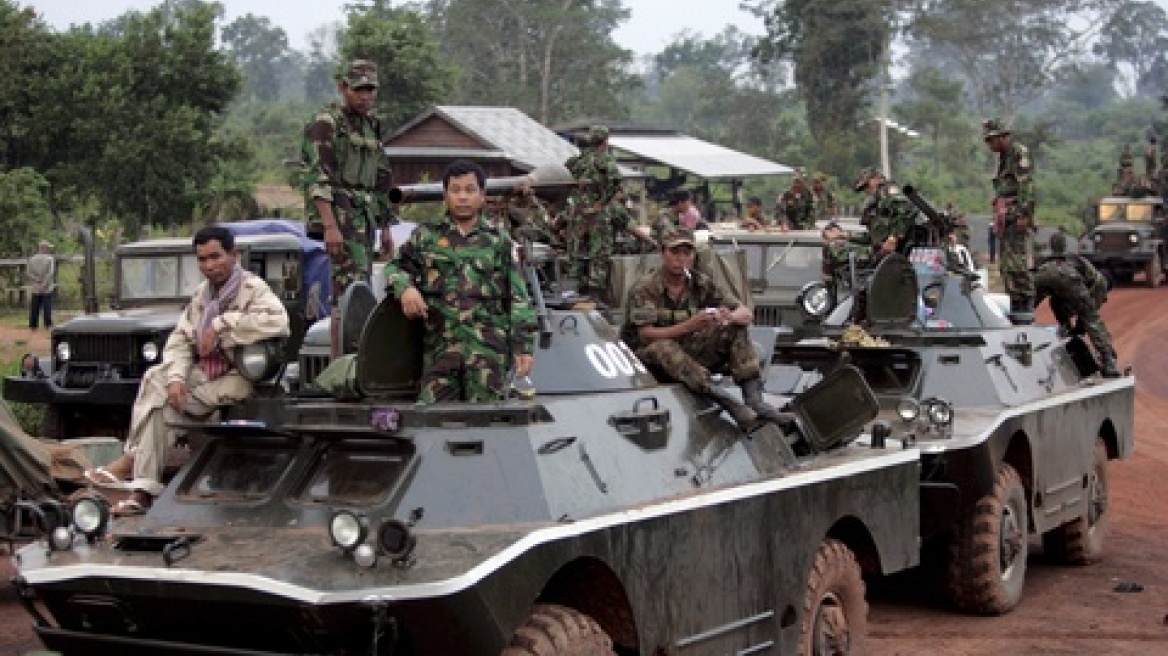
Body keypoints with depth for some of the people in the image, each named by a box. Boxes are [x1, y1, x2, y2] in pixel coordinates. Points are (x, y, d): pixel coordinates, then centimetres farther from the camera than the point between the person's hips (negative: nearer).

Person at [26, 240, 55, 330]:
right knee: (47, 308, -1)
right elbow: (51, 273, -13)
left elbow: (28, 273, -2)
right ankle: (48, 324, -5)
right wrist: (44, 284, -11)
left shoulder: (32, 259, 4)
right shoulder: (50, 259, -6)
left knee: (34, 308, 6)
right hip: (47, 289, -3)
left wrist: (38, 280, -4)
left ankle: (33, 325, 6)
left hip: (35, 289, 3)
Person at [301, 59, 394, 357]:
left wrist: (385, 228, 22)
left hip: (364, 216, 8)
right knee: (353, 284, -17)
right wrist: (329, 226, -23)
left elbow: (381, 181, 25)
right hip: (337, 212, -8)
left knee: (345, 288, 8)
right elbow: (317, 176, -15)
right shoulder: (325, 122, -6)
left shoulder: (373, 126, 19)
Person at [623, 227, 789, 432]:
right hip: (651, 361, -5)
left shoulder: (702, 283, 3)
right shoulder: (644, 288, -11)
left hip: (691, 355, 5)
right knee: (662, 347, -39)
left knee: (736, 330, -13)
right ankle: (731, 405, -51)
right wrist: (689, 326, -35)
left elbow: (747, 314, 0)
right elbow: (645, 335, -23)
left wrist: (729, 318, -26)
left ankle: (754, 398, -32)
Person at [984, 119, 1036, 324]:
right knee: (1005, 264, 7)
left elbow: (1026, 184, -16)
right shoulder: (1003, 157, 23)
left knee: (1017, 262, -14)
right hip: (1005, 218, 10)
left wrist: (1024, 214, -23)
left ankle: (1027, 308, -13)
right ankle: (1015, 307, 11)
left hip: (1017, 215, -10)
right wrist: (998, 218, 23)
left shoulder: (1019, 152, -6)